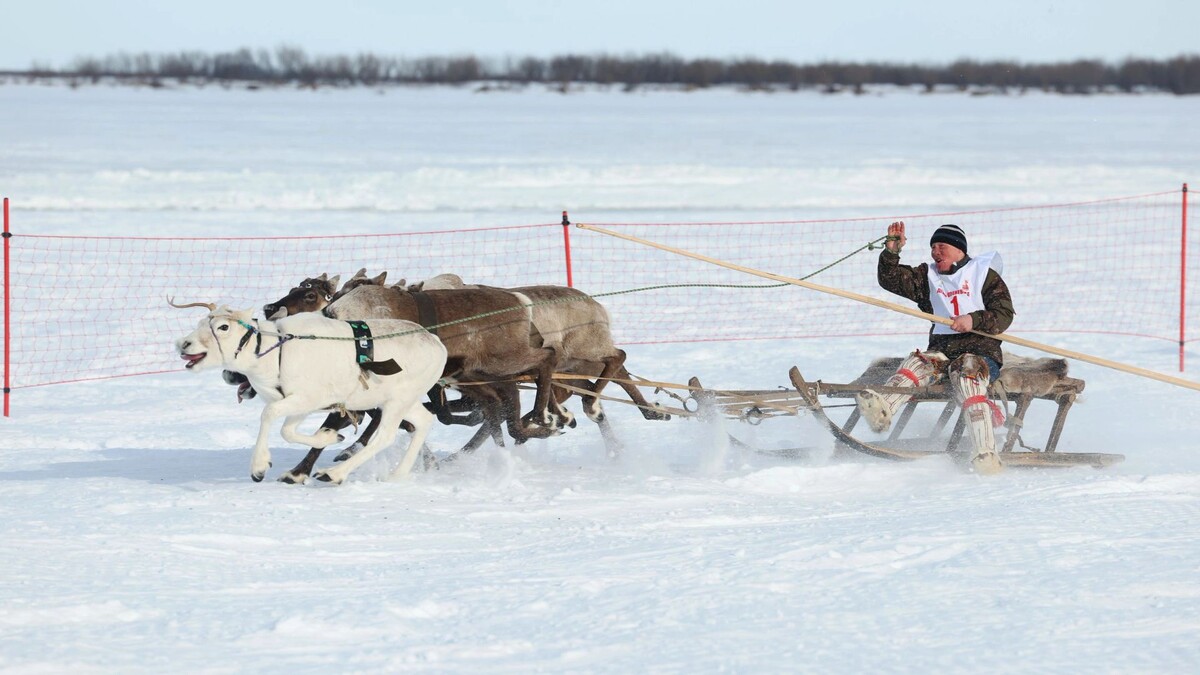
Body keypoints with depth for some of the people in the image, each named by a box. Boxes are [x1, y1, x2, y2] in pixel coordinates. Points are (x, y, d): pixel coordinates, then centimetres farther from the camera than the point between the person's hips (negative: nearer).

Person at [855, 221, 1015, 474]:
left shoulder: (984, 273, 8)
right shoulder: (928, 277, 22)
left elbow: (1004, 315, -1)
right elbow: (891, 280, 11)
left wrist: (974, 321, -18)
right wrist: (891, 252, -5)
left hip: (981, 351, -4)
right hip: (941, 349, 4)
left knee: (966, 377, -35)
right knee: (918, 364, -28)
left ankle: (986, 454, -47)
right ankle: (881, 410, -57)